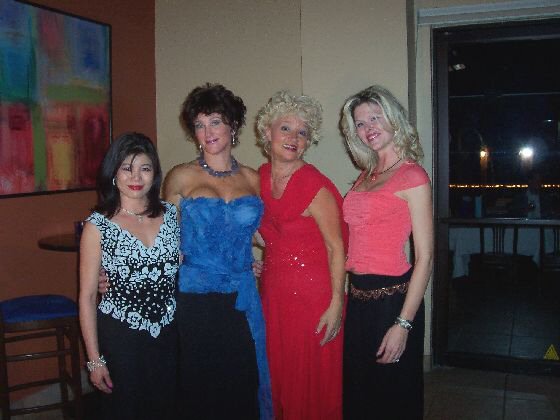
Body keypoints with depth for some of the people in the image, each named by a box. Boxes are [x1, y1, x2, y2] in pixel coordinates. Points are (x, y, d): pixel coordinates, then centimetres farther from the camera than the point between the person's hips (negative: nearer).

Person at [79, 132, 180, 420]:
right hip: (120, 337, -3)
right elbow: (87, 296, -7)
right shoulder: (98, 225, -9)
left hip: (168, 333, 3)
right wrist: (94, 359, -8)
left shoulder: (170, 214, 1)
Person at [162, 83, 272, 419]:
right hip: (194, 300, -2)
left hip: (242, 300, 2)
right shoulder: (181, 178, -1)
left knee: (242, 388, 8)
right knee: (200, 389, 8)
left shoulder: (252, 179, 6)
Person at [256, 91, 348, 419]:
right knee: (278, 379, 17)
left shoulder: (315, 185, -15)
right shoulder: (261, 177, 4)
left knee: (313, 383, 6)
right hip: (273, 291, 6)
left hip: (313, 294, -6)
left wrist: (336, 305, -18)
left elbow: (336, 247, -14)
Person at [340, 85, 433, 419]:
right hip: (358, 297, 7)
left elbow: (425, 256, -15)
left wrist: (403, 324, -19)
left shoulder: (412, 176, -10)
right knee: (357, 393, 20)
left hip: (392, 297, -7)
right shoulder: (366, 176, 11)